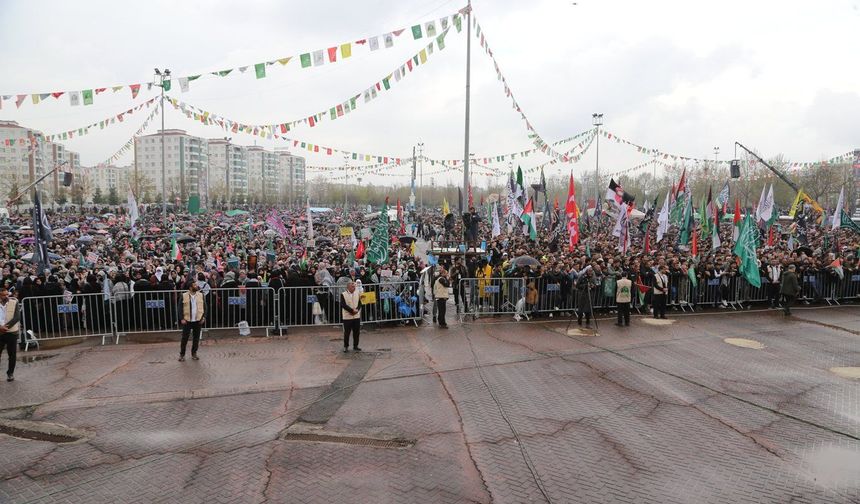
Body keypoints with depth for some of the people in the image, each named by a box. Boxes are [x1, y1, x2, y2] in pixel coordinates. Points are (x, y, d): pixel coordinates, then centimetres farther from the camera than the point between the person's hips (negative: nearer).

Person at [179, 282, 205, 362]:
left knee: (196, 338, 9)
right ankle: (182, 354, 13)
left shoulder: (201, 295, 4)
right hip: (187, 321, -2)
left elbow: (204, 307, 7)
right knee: (185, 338, 2)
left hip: (198, 321, 2)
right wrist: (182, 319, -9)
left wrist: (203, 317, -2)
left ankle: (194, 353, 21)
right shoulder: (184, 296, -4)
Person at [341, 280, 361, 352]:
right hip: (347, 316, -4)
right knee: (347, 332, 1)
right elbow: (343, 305, -13)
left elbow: (360, 303, 4)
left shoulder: (357, 293, 7)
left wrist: (357, 310, -14)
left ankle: (355, 346, 18)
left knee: (356, 332, 7)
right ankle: (346, 346, 13)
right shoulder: (343, 294, -6)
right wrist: (352, 310, -18)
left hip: (357, 316, 4)